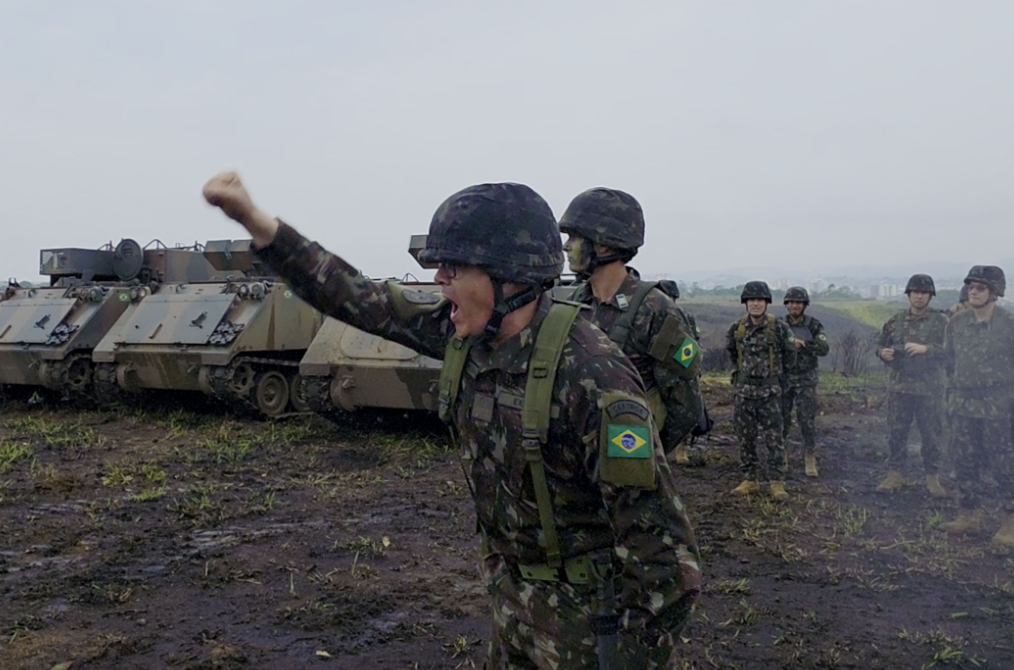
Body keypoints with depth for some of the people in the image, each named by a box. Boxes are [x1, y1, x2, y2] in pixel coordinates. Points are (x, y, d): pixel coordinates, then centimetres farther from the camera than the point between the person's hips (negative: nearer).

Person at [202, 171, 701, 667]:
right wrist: (252, 217, -1)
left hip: (590, 618, -7)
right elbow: (360, 300, 1)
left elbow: (661, 543, -27)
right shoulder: (465, 332, -8)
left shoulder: (591, 376, -30)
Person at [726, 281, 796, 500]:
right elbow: (731, 350, 21)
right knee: (746, 438, 8)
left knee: (774, 438, -2)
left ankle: (777, 482, 4)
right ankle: (750, 480, 18)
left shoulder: (778, 327, -8)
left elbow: (790, 352, 7)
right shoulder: (737, 328, 0)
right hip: (744, 389, 3)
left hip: (770, 390, -3)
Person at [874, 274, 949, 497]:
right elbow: (881, 344, 16)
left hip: (929, 388, -3)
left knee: (931, 435, 4)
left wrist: (925, 349, -22)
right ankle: (895, 474, 15)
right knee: (896, 432, 6)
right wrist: (883, 353, -6)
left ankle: (932, 477, 15)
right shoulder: (896, 320, 8)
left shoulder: (940, 321, -2)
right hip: (899, 386, 3)